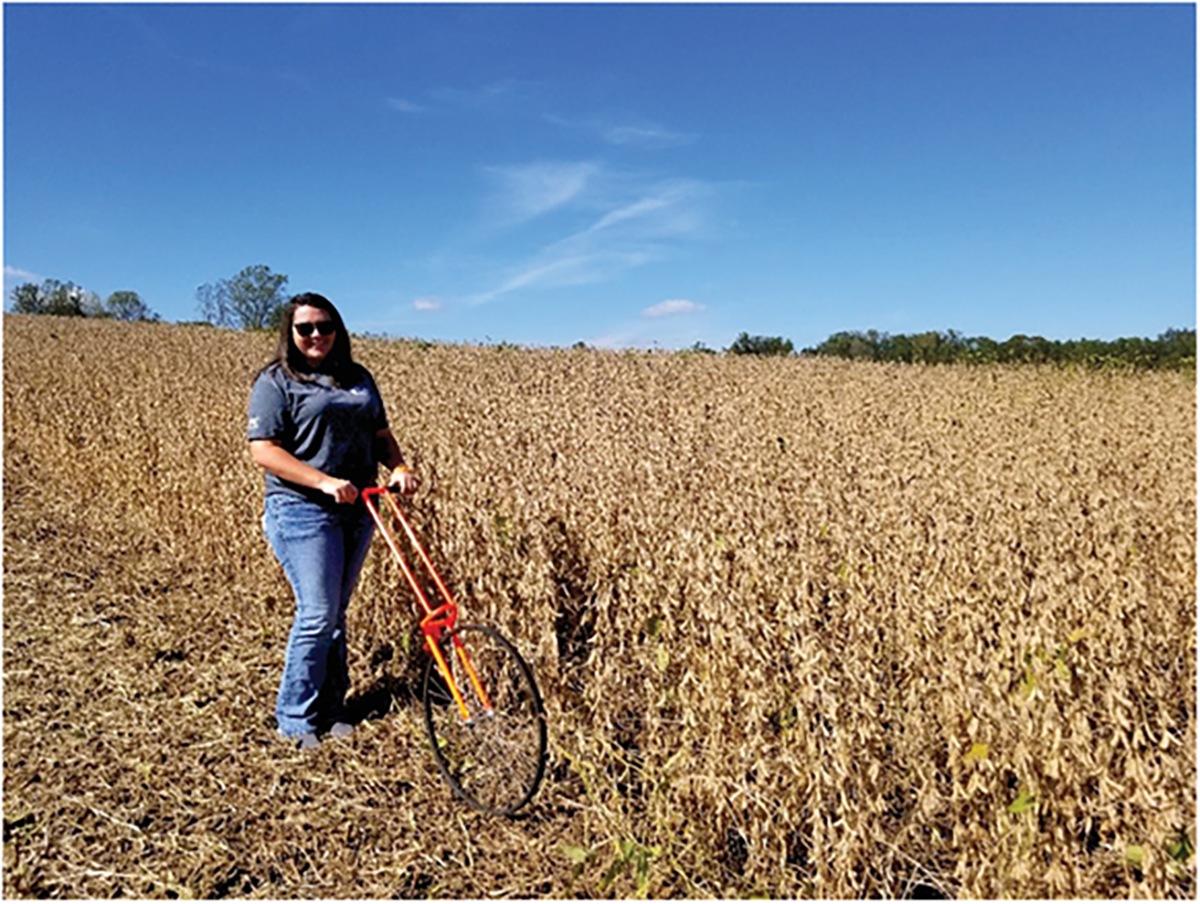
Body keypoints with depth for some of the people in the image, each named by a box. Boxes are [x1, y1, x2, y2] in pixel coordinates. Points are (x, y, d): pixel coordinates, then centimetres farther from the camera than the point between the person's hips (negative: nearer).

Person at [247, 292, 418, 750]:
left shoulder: (359, 378, 15)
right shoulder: (276, 382, -3)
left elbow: (381, 434, 17)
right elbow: (263, 451, -11)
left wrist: (399, 468, -3)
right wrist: (324, 481, -20)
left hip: (357, 510, 6)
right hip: (302, 510, -5)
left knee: (336, 614, 13)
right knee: (317, 614, -7)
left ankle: (330, 711, 25)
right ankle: (296, 720, 11)